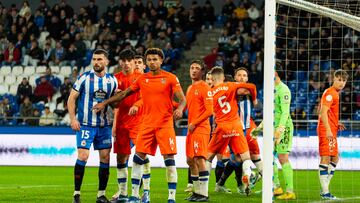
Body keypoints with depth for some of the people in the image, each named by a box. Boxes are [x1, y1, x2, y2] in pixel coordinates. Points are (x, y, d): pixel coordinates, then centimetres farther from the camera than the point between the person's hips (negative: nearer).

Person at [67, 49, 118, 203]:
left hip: (104, 125, 4)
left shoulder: (112, 80, 6)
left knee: (105, 157, 2)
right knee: (83, 156, -13)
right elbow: (71, 98, -3)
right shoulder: (84, 78, -5)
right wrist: (73, 119, -11)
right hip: (85, 125, -4)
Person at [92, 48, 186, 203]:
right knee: (138, 158, 1)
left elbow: (182, 99, -6)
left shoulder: (170, 78, -2)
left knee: (169, 160, -8)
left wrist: (180, 109, -28)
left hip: (165, 124, -4)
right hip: (147, 124, 4)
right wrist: (105, 103, 14)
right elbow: (124, 94, 17)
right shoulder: (142, 79, 10)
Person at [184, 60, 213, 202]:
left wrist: (194, 123, -16)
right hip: (191, 130, 9)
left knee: (199, 159, -14)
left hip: (201, 129, -9)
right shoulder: (190, 88, 18)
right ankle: (197, 191, 19)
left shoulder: (204, 88, -8)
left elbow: (209, 111, -15)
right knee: (190, 161, 11)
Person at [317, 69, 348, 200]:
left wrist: (336, 124, 18)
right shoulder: (330, 93, -11)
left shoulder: (335, 94, 19)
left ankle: (325, 189, 19)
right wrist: (328, 130, -27)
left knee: (334, 158, 16)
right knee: (325, 158, -11)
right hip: (327, 131, -11)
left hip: (331, 131, 11)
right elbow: (323, 112, -21)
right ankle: (325, 192, -12)